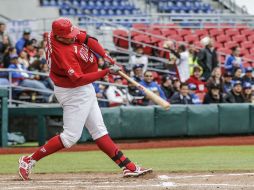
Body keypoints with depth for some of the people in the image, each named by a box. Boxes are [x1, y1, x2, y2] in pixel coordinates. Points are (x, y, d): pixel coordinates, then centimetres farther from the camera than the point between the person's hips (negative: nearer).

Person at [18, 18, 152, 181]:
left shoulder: (60, 31, -8)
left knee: (99, 131, 10)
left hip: (85, 90, 10)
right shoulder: (63, 53, -32)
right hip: (73, 93, -10)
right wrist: (106, 72, -34)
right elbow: (78, 79, -35)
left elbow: (88, 39, 0)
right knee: (71, 137, -6)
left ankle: (128, 167, 13)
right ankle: (29, 161, 2)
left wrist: (107, 57, -11)